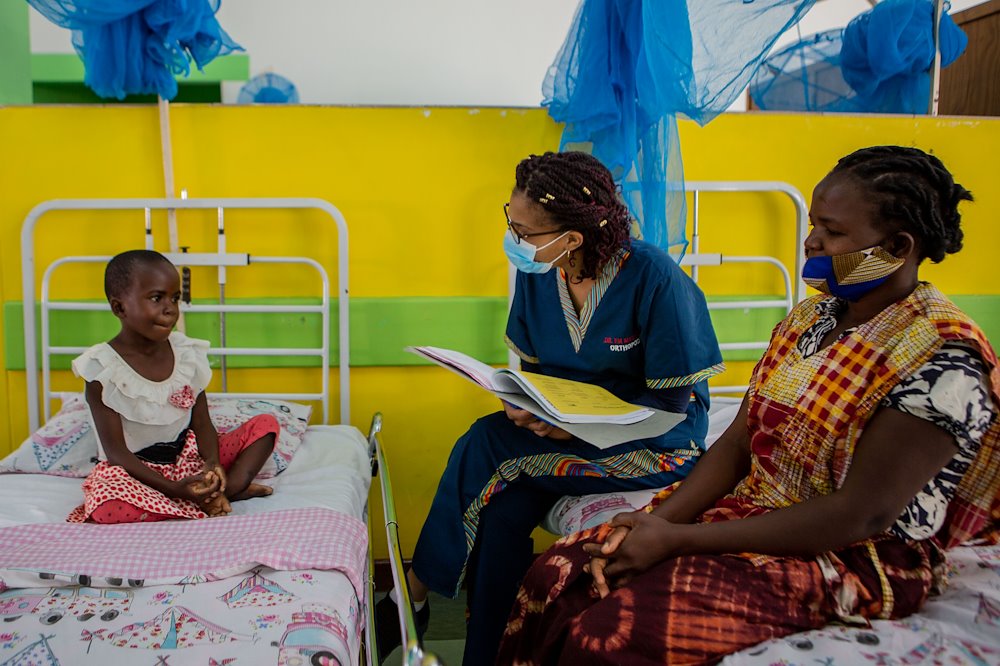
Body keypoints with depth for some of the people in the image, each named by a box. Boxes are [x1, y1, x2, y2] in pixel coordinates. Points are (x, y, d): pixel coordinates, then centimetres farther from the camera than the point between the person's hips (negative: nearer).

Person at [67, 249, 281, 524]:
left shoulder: (187, 353, -2)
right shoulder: (103, 370, -16)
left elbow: (202, 423, 0)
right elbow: (116, 451, -16)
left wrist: (213, 464, -23)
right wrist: (173, 488, -29)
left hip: (187, 455, 6)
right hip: (135, 469, -5)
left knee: (266, 424, -4)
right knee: (108, 510, -39)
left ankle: (230, 487, -26)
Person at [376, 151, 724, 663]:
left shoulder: (654, 279, -20)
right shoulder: (535, 272, -4)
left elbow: (672, 403, -15)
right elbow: (532, 366, 9)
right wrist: (523, 406, -15)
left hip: (656, 442, -5)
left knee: (484, 449, -23)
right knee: (506, 508, -25)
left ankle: (413, 598, -6)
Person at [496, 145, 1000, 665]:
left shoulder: (944, 359, -17)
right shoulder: (809, 318, 8)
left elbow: (859, 516, -22)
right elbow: (737, 443, 6)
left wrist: (677, 539, -22)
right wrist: (659, 519, -12)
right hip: (750, 515, 7)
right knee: (556, 577, -11)